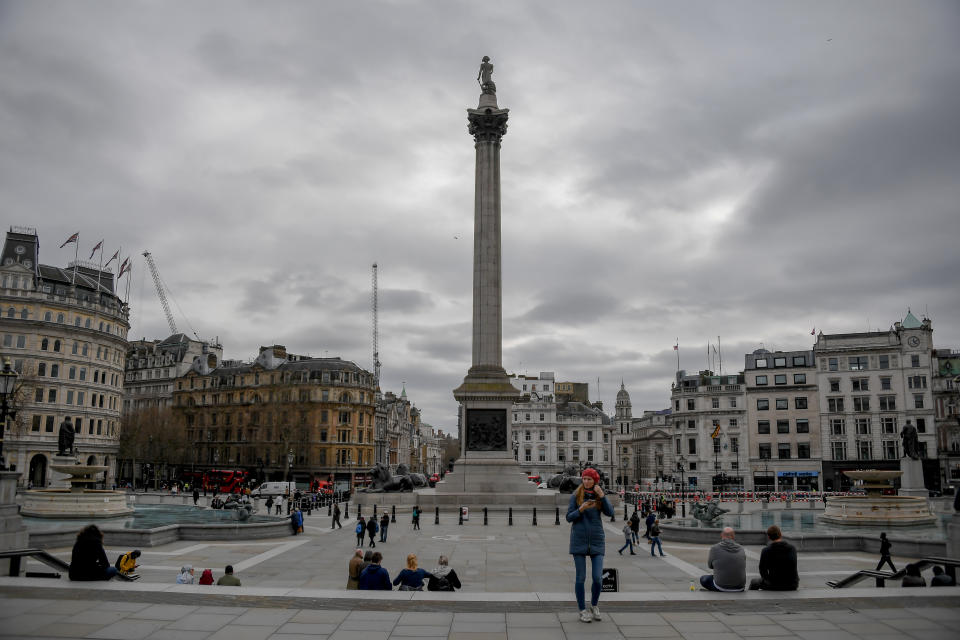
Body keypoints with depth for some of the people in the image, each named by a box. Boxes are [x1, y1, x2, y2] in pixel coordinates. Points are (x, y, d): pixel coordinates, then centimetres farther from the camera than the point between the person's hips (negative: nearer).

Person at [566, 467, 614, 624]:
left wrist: (602, 496, -18)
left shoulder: (600, 496, 5)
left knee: (597, 578, -3)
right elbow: (569, 518, -3)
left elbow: (610, 513, -8)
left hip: (597, 541, 1)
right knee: (581, 577, 2)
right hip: (579, 541, -1)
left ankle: (594, 605, 23)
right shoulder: (576, 496, -1)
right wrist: (581, 509, -20)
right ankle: (582, 610, 16)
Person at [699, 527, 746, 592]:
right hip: (740, 588, 4)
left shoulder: (715, 548, -10)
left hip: (722, 586, -4)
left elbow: (710, 565, 7)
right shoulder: (741, 549, 0)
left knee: (703, 579, 22)